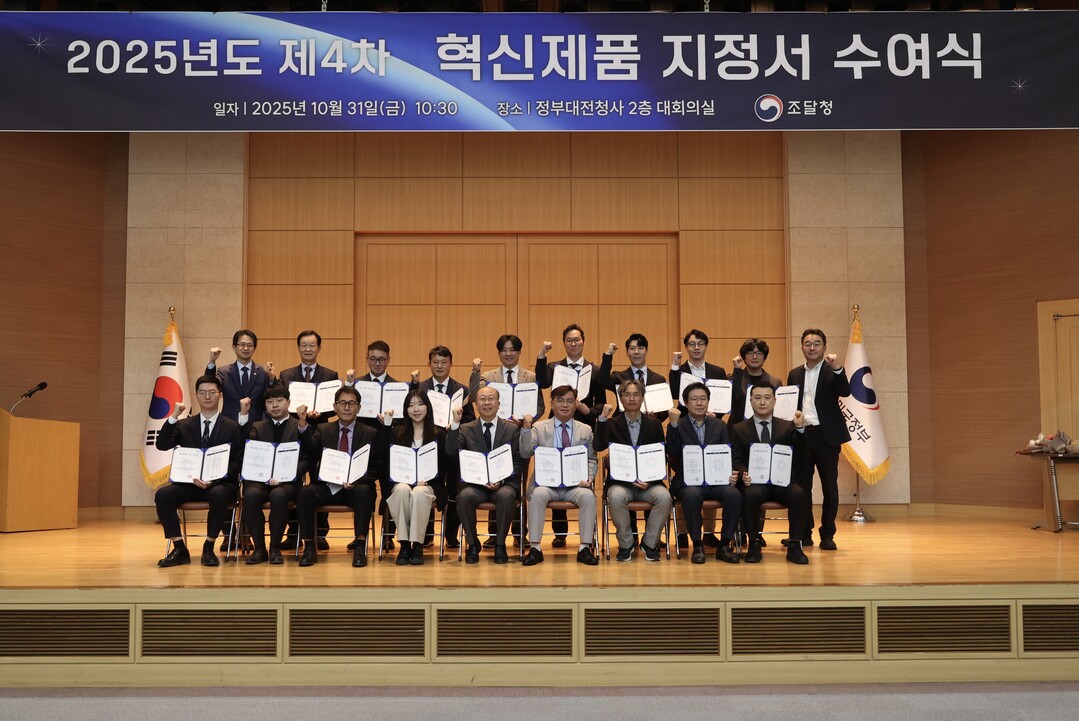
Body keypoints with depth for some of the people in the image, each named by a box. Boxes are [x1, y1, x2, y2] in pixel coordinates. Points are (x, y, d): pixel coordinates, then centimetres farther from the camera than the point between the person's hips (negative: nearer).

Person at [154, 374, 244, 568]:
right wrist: (173, 417, -10)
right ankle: (180, 549, -18)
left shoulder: (232, 427, 5)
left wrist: (214, 480, -16)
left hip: (220, 484, -3)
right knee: (162, 494, -26)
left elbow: (238, 462, -1)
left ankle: (209, 548, -17)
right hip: (189, 483, 3)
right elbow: (162, 445, 0)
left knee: (219, 495, -37)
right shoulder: (185, 425, 14)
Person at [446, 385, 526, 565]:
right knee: (464, 496, -32)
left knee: (506, 496, -35)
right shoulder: (465, 429, 13)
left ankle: (500, 544, -13)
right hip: (475, 484, 1)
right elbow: (451, 452, -3)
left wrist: (501, 479, -11)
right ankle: (472, 543, -10)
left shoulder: (513, 430, 11)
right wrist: (455, 424, -11)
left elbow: (519, 462, 5)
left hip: (504, 483, -1)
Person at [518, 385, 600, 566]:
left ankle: (585, 548, -22)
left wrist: (589, 477, -8)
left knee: (588, 496, -30)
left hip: (575, 484, 1)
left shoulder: (586, 430, 15)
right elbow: (525, 454, -3)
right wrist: (526, 428, -16)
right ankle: (535, 548, -26)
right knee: (537, 495, -33)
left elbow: (592, 459, 13)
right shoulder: (539, 428, 10)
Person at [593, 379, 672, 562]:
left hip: (649, 483, 1)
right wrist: (602, 418, -15)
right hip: (620, 482, -1)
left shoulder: (654, 425, 11)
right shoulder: (612, 424, 8)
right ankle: (626, 544, -9)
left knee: (664, 497, -30)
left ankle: (649, 543, -6)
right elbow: (599, 447, -10)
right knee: (616, 497, -34)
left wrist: (650, 480, -9)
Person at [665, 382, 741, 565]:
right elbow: (672, 454, -9)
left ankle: (725, 545, -14)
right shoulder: (676, 426, 7)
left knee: (734, 494, -28)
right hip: (688, 482, -3)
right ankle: (697, 545, -20)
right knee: (692, 495, -36)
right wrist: (674, 424, -16)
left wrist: (732, 474, -9)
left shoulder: (719, 425, 16)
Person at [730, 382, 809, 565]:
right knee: (751, 495, -35)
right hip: (754, 482, -1)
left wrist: (799, 428, -12)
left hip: (781, 482, 2)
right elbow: (736, 460, 5)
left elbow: (800, 454, 2)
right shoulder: (739, 429, 12)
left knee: (798, 494, -30)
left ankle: (794, 546, -18)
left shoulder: (787, 427, 14)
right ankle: (754, 544, -19)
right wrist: (743, 473, -17)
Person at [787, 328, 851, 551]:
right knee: (802, 486, 6)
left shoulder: (832, 371, 2)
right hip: (801, 435, 3)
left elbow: (845, 392, -14)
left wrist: (838, 369, -27)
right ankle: (805, 533, 14)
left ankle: (827, 535, 10)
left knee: (830, 487, 1)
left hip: (826, 435, -3)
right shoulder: (794, 374, 13)